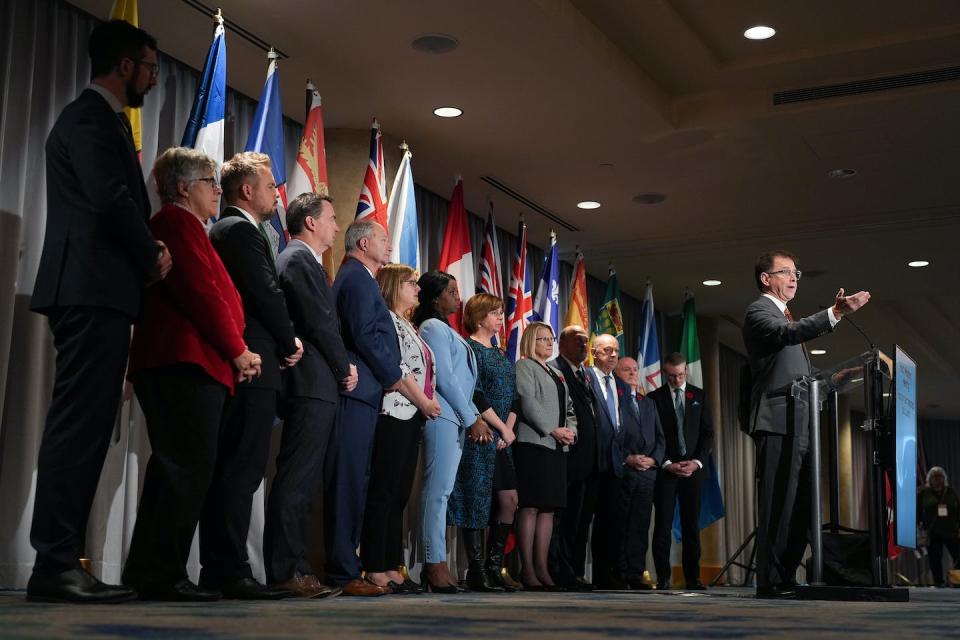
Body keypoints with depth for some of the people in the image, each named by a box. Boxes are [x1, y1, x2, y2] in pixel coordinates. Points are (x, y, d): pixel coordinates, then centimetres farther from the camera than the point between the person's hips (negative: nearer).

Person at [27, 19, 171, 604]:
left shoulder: (99, 117, 26)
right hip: (95, 289, -10)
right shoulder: (92, 117, -6)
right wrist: (152, 255, -4)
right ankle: (57, 565, -12)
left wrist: (146, 250, 7)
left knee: (83, 427, 7)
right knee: (80, 425, -12)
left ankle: (62, 562, 9)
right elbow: (111, 199, -18)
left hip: (95, 291, 10)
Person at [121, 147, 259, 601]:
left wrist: (232, 352, 11)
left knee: (175, 470, 10)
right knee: (189, 467, -12)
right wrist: (238, 351, -8)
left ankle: (147, 573, 14)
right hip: (188, 363, -11)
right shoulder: (180, 223, -5)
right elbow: (203, 294, -15)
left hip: (181, 365, 11)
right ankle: (163, 575, -12)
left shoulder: (176, 226, 27)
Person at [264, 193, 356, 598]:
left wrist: (340, 366, 10)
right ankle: (286, 571, -10)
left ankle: (291, 567, 12)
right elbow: (321, 323, -14)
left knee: (303, 482, 10)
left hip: (313, 386, 10)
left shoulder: (299, 259, 24)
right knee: (296, 481, -10)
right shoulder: (300, 259, -7)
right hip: (314, 383, -10)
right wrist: (345, 367, -3)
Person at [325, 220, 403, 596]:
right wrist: (393, 376, -7)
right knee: (349, 481, -11)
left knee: (352, 482, 10)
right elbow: (366, 333, -17)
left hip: (359, 393, 10)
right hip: (358, 392, -10)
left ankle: (342, 566, 14)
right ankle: (344, 573, -10)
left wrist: (387, 377, 14)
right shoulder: (358, 278, -7)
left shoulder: (354, 277, 25)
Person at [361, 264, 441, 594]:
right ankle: (375, 571, -8)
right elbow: (395, 367, -14)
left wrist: (430, 402, 6)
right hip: (393, 414, -9)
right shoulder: (385, 319, -4)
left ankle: (391, 568, 9)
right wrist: (424, 401, -9)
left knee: (399, 496, 7)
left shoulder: (406, 326, 25)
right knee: (383, 493, -9)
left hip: (411, 417, 9)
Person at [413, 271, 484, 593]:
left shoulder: (447, 331, 24)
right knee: (439, 489, -11)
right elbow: (444, 378, -11)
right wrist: (472, 419, -9)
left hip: (457, 419, 9)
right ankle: (435, 564, -12)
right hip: (442, 416, -9)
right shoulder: (433, 327, -4)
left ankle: (436, 564, 7)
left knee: (441, 491, 6)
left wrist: (476, 417, 13)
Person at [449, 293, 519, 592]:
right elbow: (475, 395, -14)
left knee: (509, 499, 3)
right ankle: (477, 572, -1)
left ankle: (493, 568, 10)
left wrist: (509, 428, 0)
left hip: (501, 439, 8)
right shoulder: (469, 348, -6)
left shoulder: (500, 354, 20)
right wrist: (503, 429, -11)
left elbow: (513, 397, 16)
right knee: (476, 501, -5)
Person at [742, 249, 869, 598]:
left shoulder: (787, 317, 27)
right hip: (778, 424, -9)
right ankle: (771, 581, -11)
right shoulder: (759, 311, -2)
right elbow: (788, 333, -25)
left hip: (799, 425, 9)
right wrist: (836, 312, -35)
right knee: (778, 505, -12)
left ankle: (787, 579, 10)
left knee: (799, 507, 7)